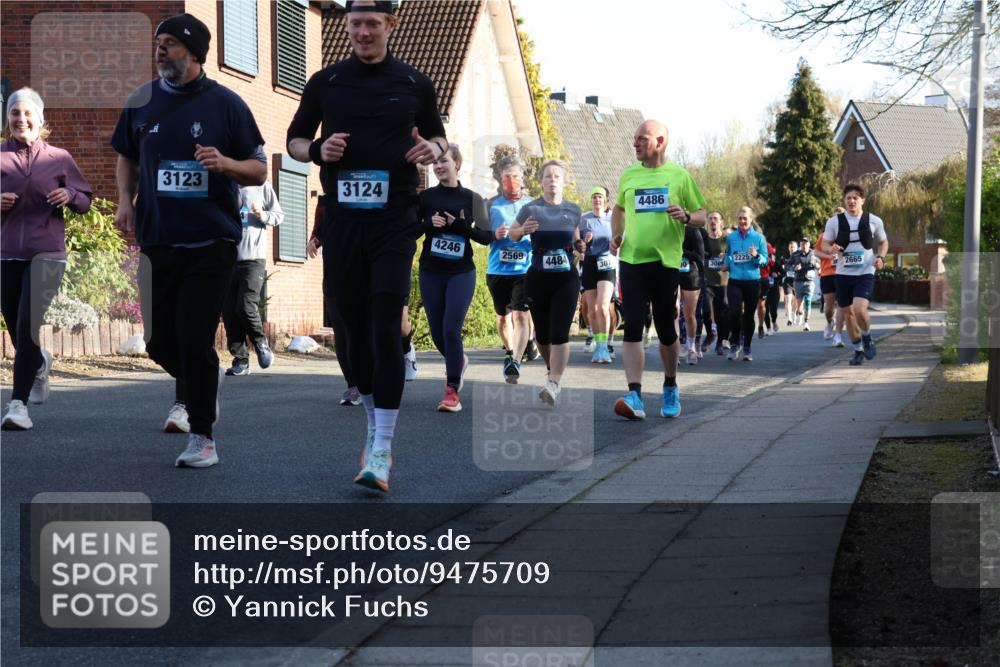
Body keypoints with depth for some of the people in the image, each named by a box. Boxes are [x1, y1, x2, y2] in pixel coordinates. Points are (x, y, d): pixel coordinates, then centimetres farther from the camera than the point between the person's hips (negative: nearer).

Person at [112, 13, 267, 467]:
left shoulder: (225, 104, -2)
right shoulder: (142, 101, 7)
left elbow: (259, 170, 1)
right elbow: (126, 156, 22)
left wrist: (224, 163, -19)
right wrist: (125, 200, 5)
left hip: (212, 242, -4)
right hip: (157, 240, 4)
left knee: (195, 341, -9)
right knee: (160, 343, 7)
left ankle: (202, 436, 3)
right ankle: (192, 393, 39)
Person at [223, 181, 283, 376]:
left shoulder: (261, 185, 6)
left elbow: (279, 214, 11)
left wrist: (263, 215, -10)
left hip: (254, 259, -3)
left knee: (246, 307, -14)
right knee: (229, 312, 0)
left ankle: (261, 342, 13)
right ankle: (240, 360, 8)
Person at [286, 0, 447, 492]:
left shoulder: (414, 83, 6)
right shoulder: (325, 83, 7)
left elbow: (436, 135, 18)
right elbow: (294, 141, 15)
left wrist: (434, 148, -5)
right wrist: (318, 150, -8)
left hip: (393, 222, -2)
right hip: (342, 221, 2)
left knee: (386, 330, -12)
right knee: (356, 330, 10)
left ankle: (381, 451, -12)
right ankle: (374, 426, 28)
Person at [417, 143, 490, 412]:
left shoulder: (472, 199, 2)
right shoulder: (425, 197, 3)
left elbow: (487, 237, 0)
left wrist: (462, 227, -16)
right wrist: (429, 224, -16)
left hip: (461, 272, -2)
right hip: (431, 273, 2)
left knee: (451, 329, -14)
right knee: (437, 332, 7)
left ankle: (452, 392, -8)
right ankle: (459, 362, 40)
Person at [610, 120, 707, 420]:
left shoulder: (679, 176, 1)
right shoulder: (628, 175, 10)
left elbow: (702, 217, 4)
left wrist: (685, 216, -17)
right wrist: (616, 235, 9)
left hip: (666, 262, -2)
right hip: (631, 260, 2)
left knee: (666, 330, 8)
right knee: (632, 328, -9)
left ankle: (670, 388, 28)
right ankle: (635, 396, -14)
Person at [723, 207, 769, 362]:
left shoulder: (758, 237, 2)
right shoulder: (731, 237, 6)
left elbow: (765, 261, 2)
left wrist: (756, 256, -18)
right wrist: (726, 265, 0)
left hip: (753, 282, 0)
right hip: (735, 281, 0)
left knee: (749, 315, 6)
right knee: (735, 312, -17)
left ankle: (747, 348, 21)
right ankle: (734, 343, 3)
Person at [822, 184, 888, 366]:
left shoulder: (874, 221, 0)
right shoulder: (834, 221, 0)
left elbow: (883, 242, 14)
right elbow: (824, 244, 6)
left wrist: (880, 257, -5)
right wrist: (831, 249, -17)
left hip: (865, 273, -2)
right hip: (843, 274, 2)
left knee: (859, 308, -22)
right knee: (847, 313, 8)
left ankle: (867, 338, 7)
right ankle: (858, 350, 25)